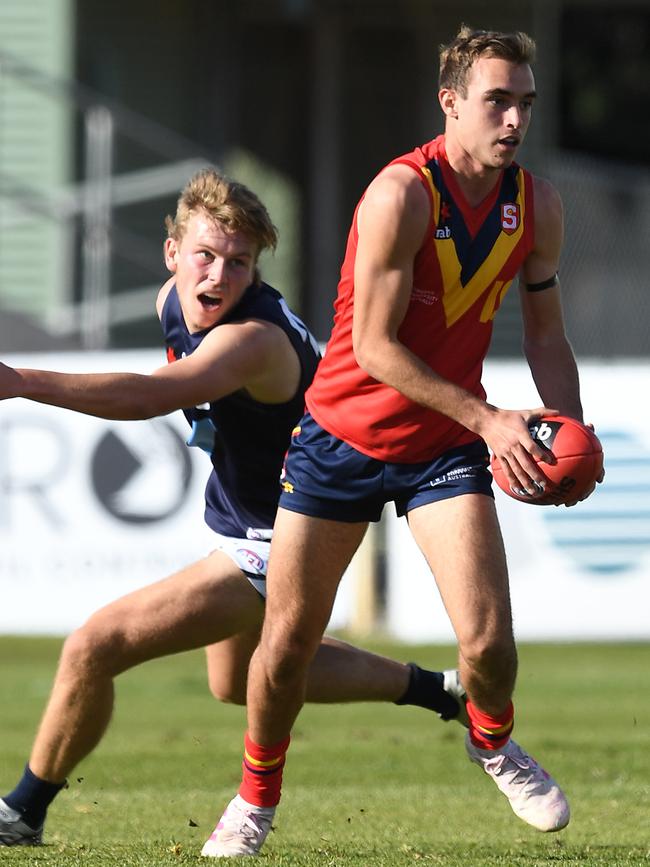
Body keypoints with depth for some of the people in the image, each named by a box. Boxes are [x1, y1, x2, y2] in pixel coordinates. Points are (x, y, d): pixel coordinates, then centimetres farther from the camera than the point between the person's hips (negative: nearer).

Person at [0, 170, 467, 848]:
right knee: (237, 680, 31)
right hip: (240, 522, 10)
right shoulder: (174, 301, -8)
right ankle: (435, 690, 43)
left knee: (95, 646, -15)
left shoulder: (253, 339, -35)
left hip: (274, 544, -10)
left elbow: (153, 395, -54)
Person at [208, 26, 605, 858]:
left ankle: (493, 742, 22)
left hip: (446, 446, 3)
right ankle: (255, 797, 27)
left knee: (488, 642, -13)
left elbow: (544, 334, 7)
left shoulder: (537, 205, -4)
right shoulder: (401, 194, -22)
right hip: (344, 435, -3)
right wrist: (488, 419, -26)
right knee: (287, 642, 1)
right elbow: (373, 346, -22)